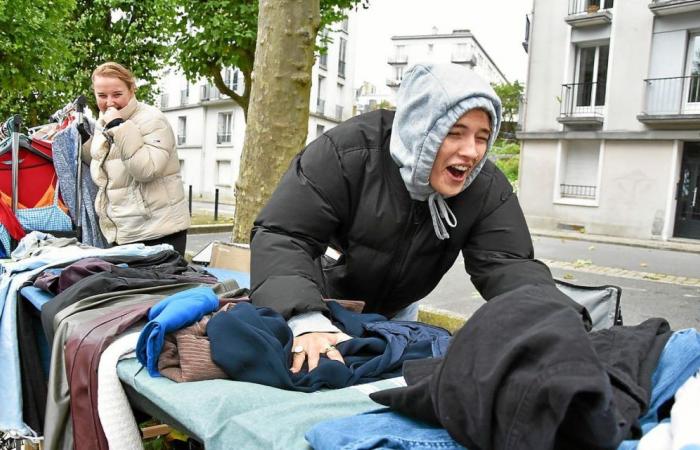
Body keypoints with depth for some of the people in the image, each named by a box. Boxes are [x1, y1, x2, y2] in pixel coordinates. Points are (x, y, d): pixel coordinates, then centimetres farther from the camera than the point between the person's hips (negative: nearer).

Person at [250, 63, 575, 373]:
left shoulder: (487, 188, -22)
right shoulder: (347, 153, -34)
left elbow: (507, 264, -26)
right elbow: (283, 237, -38)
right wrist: (305, 319, -56)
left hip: (396, 312, 4)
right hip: (325, 302, -3)